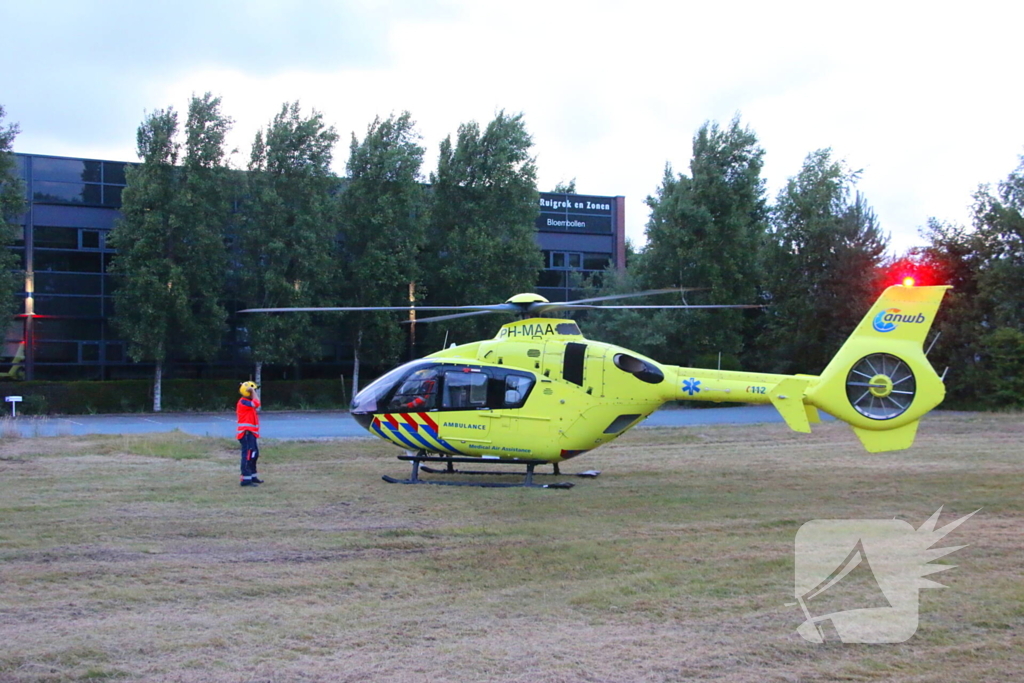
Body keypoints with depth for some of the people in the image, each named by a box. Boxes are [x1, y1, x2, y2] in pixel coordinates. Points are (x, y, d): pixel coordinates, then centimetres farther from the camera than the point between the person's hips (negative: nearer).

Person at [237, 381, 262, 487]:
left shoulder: (247, 402, 19)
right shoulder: (243, 402, -14)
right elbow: (256, 403, -29)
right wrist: (253, 391, -21)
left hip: (251, 433, 11)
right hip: (246, 433, -11)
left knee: (254, 454, 20)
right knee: (248, 455, -14)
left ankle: (253, 476, 32)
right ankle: (246, 479, -16)